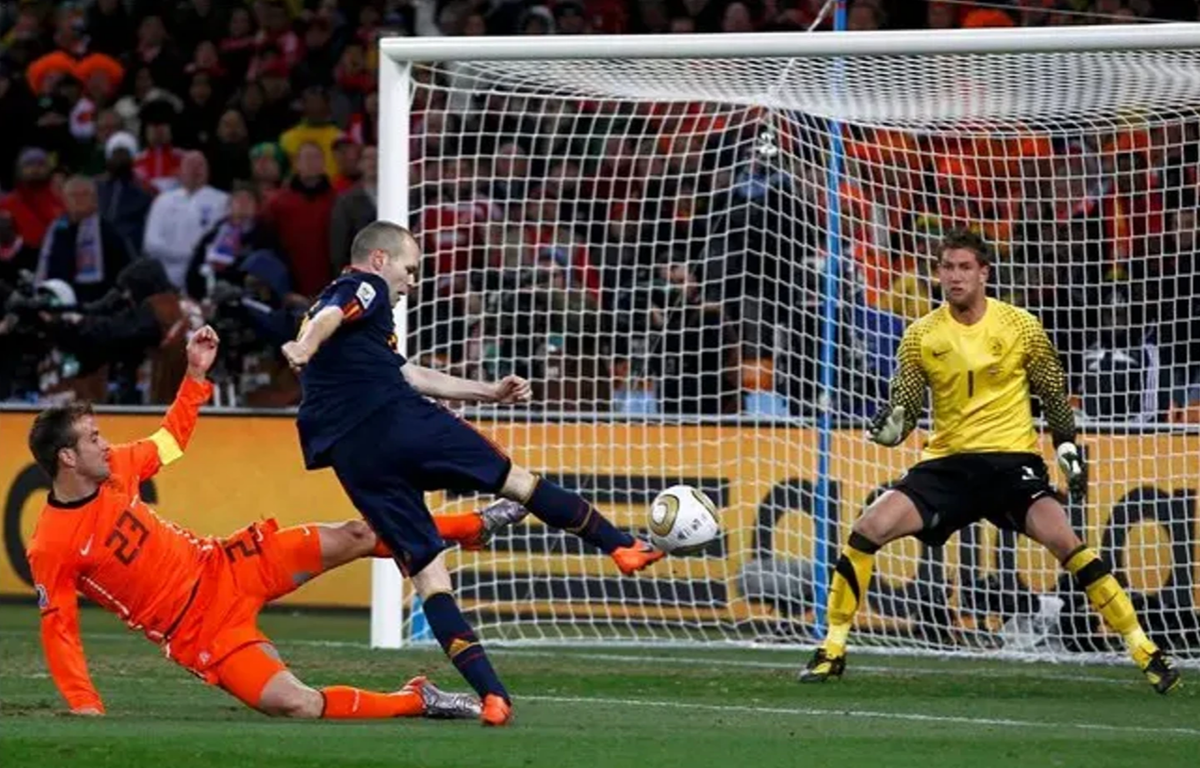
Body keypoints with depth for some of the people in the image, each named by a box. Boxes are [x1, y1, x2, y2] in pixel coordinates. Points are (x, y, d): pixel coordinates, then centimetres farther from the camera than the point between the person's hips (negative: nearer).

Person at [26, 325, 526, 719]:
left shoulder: (113, 469, -3)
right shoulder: (51, 548, -22)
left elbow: (170, 440, 17)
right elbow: (58, 631, -14)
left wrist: (195, 375, 9)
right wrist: (84, 706, -21)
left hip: (220, 568, 6)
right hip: (201, 631, -6)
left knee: (356, 538, 3)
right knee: (299, 705, -23)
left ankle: (475, 527, 23)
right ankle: (419, 702, -3)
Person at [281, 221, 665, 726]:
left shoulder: (333, 299, 34)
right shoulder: (364, 288, 9)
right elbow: (331, 315, -17)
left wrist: (487, 392, 42)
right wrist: (306, 347, -39)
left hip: (350, 456, 7)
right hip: (399, 421, -7)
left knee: (427, 574, 2)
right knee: (514, 479, 13)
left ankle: (490, 693, -9)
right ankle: (622, 546, 22)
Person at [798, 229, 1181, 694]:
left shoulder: (1021, 327, -1)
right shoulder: (922, 335, 2)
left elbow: (1054, 394, 9)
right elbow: (905, 407, 3)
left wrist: (1067, 448, 1)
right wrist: (890, 426, -18)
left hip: (1011, 458, -2)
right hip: (947, 462, 2)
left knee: (1062, 538, -25)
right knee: (868, 529, -16)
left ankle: (1143, 650, -17)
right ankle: (833, 650, -2)